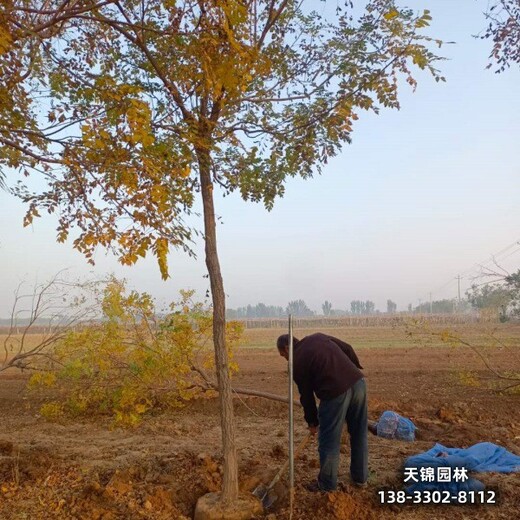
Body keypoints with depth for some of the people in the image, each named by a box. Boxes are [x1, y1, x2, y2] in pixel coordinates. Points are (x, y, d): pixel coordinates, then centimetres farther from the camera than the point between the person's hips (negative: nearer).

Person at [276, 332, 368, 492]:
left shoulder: (297, 363, 4)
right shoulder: (318, 337, 18)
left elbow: (306, 396, 9)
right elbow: (347, 349, 18)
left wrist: (312, 422, 22)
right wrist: (357, 368, 29)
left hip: (336, 392, -7)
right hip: (357, 382, 7)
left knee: (329, 440, 11)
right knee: (359, 434, 20)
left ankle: (327, 484, 25)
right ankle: (360, 477, 36)